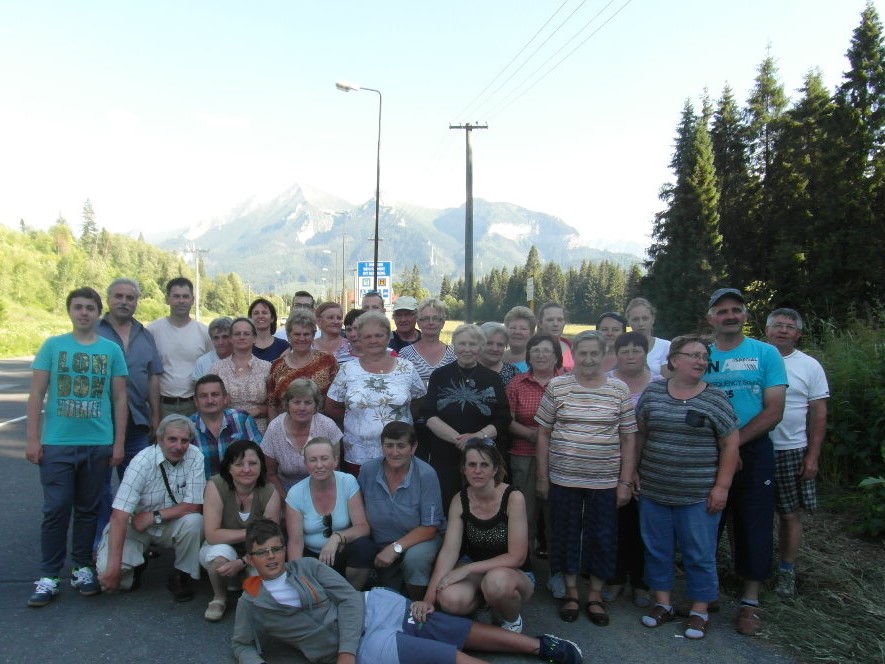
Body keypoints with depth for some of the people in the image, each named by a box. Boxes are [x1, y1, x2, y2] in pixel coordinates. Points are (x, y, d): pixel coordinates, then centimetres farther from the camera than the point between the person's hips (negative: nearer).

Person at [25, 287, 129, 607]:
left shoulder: (112, 350, 3)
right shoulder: (52, 345, 2)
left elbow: (119, 399, 5)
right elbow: (36, 394, 2)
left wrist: (119, 443, 1)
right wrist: (33, 439, -4)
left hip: (99, 444, 1)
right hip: (57, 443, -1)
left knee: (88, 509, 11)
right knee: (56, 509, 0)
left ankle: (82, 568, 23)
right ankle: (48, 577, 11)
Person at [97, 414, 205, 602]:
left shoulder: (195, 457, -16)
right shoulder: (143, 461, -23)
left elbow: (194, 506, -15)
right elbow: (119, 516, -27)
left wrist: (154, 516, -23)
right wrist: (114, 566, -31)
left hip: (171, 525, 2)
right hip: (135, 526, -1)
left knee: (194, 521, -29)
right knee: (107, 569, -24)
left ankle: (181, 575, -3)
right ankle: (136, 565, 13)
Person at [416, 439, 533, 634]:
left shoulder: (513, 497, -20)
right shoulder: (460, 500, -7)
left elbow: (516, 557, -19)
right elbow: (449, 551, -14)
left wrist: (467, 569, -24)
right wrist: (429, 598, -25)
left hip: (515, 574, -3)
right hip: (475, 571, 3)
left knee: (496, 581, -39)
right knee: (450, 599, -29)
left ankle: (512, 619, -3)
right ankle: (484, 599, 7)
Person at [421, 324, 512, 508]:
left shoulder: (493, 379, 8)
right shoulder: (439, 376, 6)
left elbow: (503, 420, 3)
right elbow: (429, 416, -2)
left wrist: (479, 436, -15)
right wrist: (458, 439, -16)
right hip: (444, 458, 0)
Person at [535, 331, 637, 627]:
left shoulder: (619, 389, 0)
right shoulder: (557, 386, -1)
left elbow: (628, 439, 2)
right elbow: (544, 434, 3)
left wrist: (625, 482, -1)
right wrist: (542, 476, 0)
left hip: (605, 481, 0)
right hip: (563, 479, 0)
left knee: (602, 538, 8)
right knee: (566, 535, 10)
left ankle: (595, 595, 27)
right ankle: (570, 592, 29)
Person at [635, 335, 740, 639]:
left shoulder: (715, 398, -5)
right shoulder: (652, 392, 2)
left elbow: (730, 444, -3)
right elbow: (639, 435, 10)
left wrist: (721, 487, -8)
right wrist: (634, 473, 8)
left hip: (698, 496, -3)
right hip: (653, 491, 3)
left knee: (699, 555, 7)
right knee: (657, 549, 13)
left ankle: (700, 611, 24)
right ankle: (662, 603, 29)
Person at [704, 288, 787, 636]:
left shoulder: (767, 354, -1)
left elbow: (774, 411, -7)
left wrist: (734, 442, -15)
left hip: (753, 451, -1)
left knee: (754, 526, 6)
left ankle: (750, 601, 21)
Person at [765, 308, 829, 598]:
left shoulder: (809, 366, 2)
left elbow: (818, 413, 3)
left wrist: (812, 456, -2)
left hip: (791, 451, 0)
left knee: (789, 514, 7)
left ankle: (786, 571, 22)